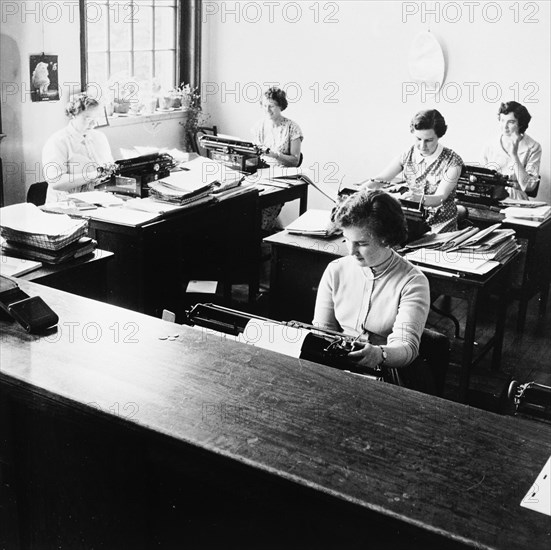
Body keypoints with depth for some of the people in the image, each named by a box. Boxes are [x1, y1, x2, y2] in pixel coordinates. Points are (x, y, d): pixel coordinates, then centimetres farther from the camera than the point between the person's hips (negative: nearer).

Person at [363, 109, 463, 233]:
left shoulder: (453, 161, -11)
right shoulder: (408, 155, -1)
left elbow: (440, 197, -20)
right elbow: (379, 179, -3)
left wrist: (419, 198, -41)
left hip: (441, 224, -3)